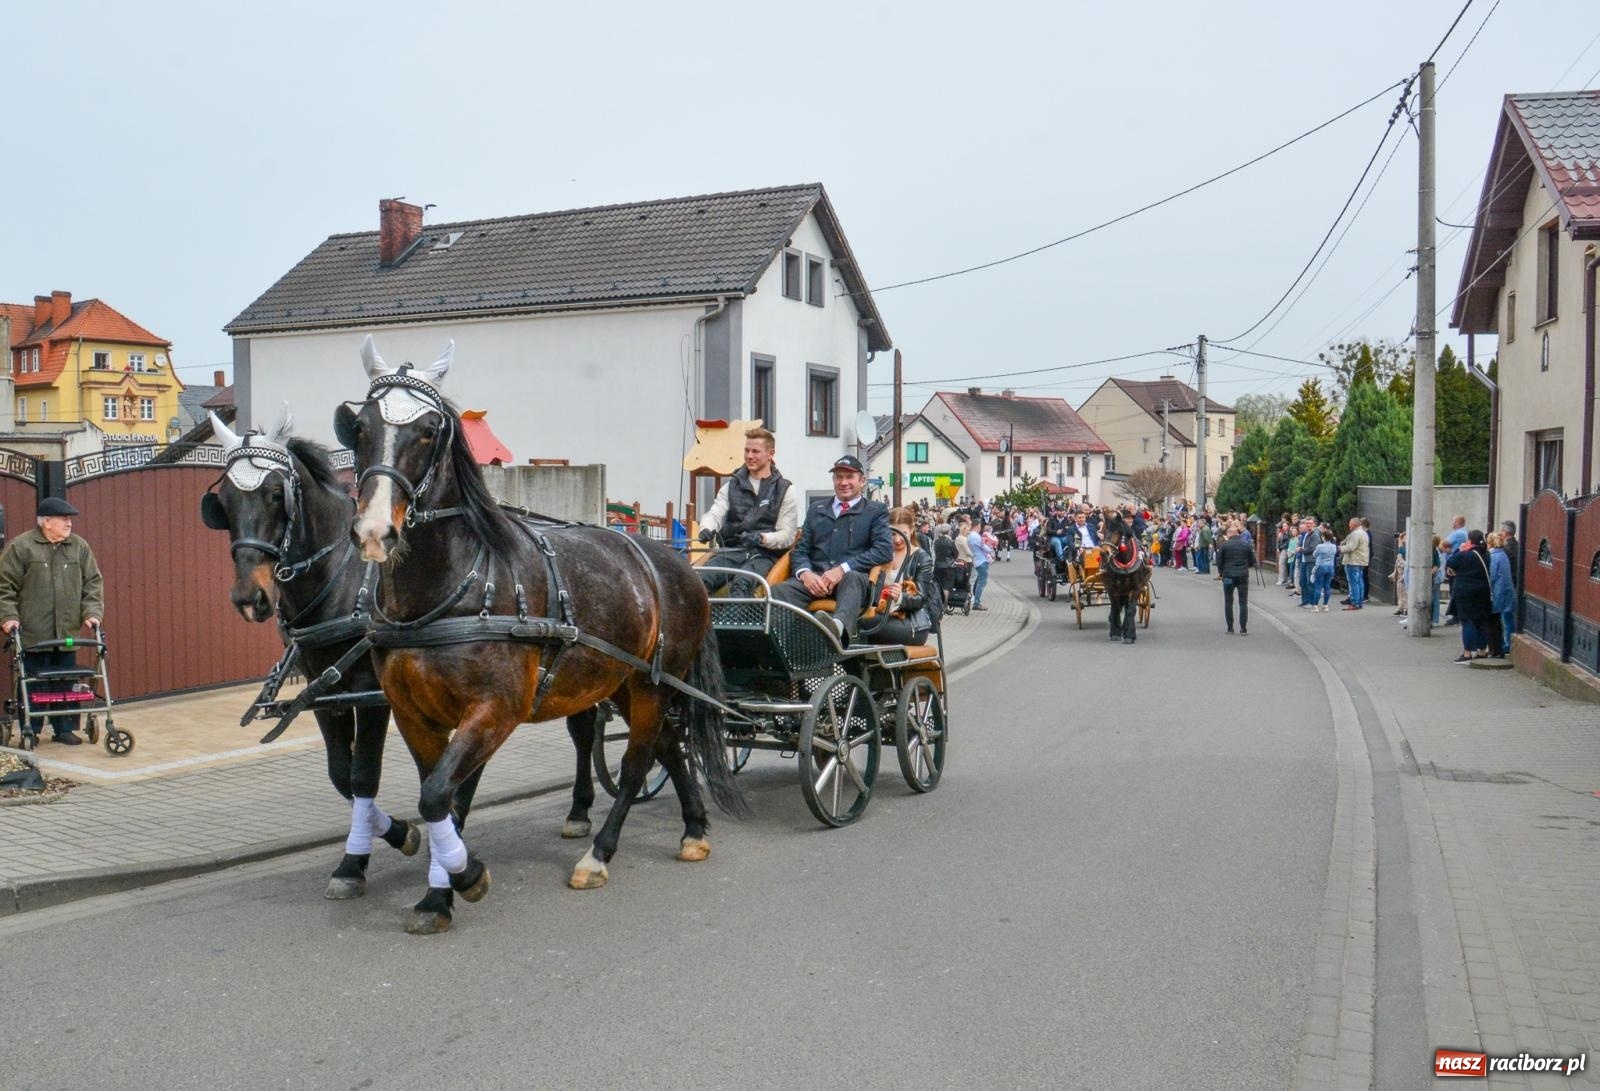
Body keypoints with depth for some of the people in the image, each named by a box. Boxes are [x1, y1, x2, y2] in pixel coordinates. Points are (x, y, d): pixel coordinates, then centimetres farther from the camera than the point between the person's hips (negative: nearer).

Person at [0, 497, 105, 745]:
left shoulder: (79, 547, 9)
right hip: (32, 633, -3)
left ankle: (65, 728, 19)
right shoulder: (21, 546, -2)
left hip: (67, 633, 4)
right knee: (34, 686, 1)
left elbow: (93, 583, 10)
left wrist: (92, 612, -1)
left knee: (66, 685, 8)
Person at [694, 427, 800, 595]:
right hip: (731, 551, 3)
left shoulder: (785, 490, 8)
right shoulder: (732, 485, 19)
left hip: (764, 554, -3)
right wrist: (707, 529, -20)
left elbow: (787, 535, 1)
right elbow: (715, 513, 5)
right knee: (700, 580, -30)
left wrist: (761, 538, -21)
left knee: (741, 583, -38)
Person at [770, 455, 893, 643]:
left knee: (852, 578, -40)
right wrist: (805, 573, -5)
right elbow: (800, 550, 20)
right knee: (779, 591, -29)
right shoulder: (816, 509, 27)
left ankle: (839, 625, -70)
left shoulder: (876, 511, 16)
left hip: (853, 577, -3)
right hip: (814, 578, 3)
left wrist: (843, 569, -12)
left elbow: (884, 550, 0)